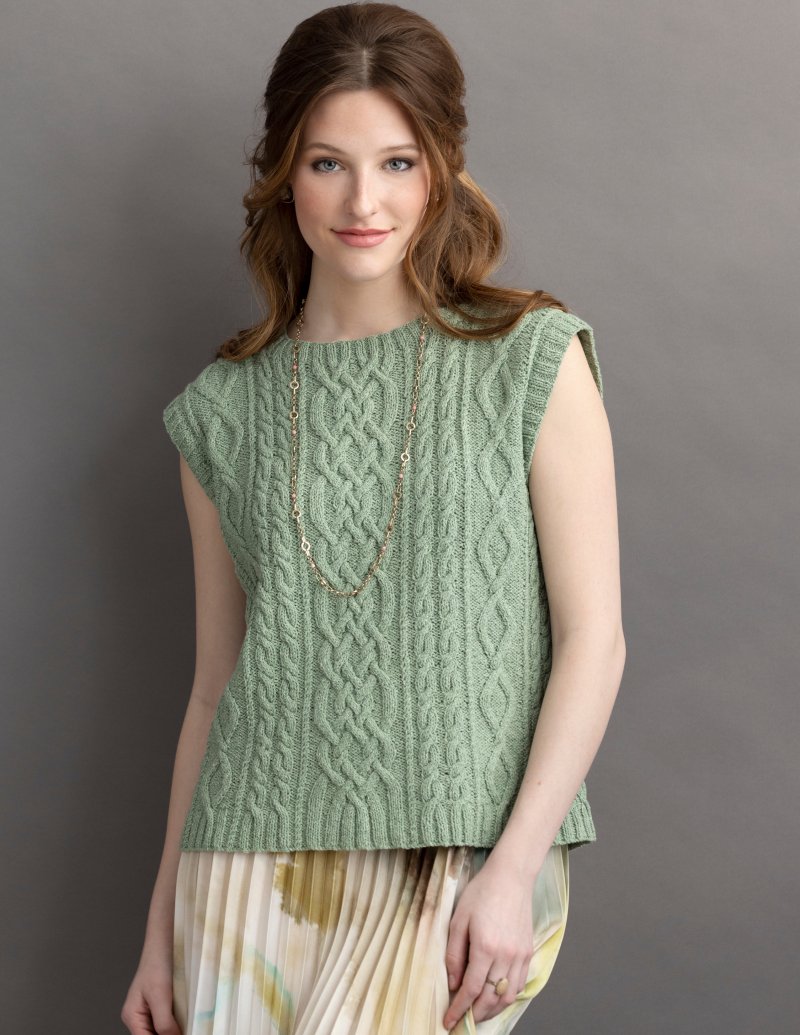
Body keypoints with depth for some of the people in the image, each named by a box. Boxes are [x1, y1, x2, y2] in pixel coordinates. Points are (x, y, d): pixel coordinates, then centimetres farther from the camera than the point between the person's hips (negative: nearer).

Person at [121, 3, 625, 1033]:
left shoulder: (531, 360, 2)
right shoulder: (225, 408, 9)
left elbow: (594, 637, -1)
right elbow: (216, 683, 13)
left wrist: (514, 868, -10)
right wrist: (164, 923, 14)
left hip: (463, 858, -3)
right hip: (255, 863, 3)